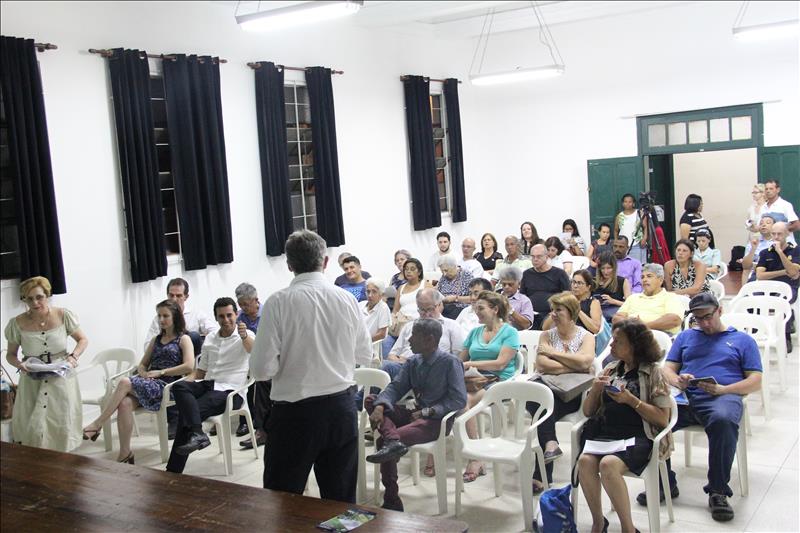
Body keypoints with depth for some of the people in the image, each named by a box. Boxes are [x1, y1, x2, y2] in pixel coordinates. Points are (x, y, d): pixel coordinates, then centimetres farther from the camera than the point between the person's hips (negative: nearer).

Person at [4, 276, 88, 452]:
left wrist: (73, 356, -13)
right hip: (32, 382, 0)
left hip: (61, 380, 0)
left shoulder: (64, 316, -6)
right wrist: (19, 365, -15)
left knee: (62, 427, 0)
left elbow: (83, 340, 6)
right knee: (31, 430, -6)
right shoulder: (17, 324, -6)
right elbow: (11, 354, 7)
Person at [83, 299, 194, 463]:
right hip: (149, 383, 6)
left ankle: (97, 424, -19)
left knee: (125, 382, -28)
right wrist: (144, 373, 0)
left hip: (167, 386, -5)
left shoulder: (183, 339, 5)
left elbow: (189, 366, -11)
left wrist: (161, 372, -11)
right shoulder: (157, 339, 25)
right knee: (125, 403, -27)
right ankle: (125, 453, -24)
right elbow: (142, 365, 24)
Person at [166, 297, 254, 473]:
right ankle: (197, 433, -44)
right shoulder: (210, 338, 19)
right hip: (207, 385, 6)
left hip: (230, 391, -6)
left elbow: (253, 349, -28)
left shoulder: (246, 335, -1)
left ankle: (173, 471, -24)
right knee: (179, 387, -28)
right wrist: (189, 380, 2)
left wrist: (244, 336, -51)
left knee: (186, 412, -27)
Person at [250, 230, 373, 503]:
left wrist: (291, 358, 6)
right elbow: (365, 355, 9)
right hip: (342, 407, 4)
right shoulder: (346, 299, -2)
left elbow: (262, 369, -13)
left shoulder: (279, 301, -12)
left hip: (295, 410, -3)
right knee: (342, 499, 14)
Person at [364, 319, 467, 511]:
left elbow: (459, 400, -15)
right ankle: (392, 439, -36)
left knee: (383, 441, -30)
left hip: (438, 420, -8)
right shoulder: (413, 362, 10)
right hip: (416, 414, 8)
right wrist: (380, 407, -18)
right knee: (371, 400, -13)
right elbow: (395, 387, 3)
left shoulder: (450, 362, -10)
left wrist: (427, 412, -21)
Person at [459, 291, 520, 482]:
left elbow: (501, 363, -6)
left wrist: (472, 364, -10)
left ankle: (475, 459, -28)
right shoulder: (475, 332, 25)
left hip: (499, 380, -5)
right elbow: (461, 360, 24)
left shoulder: (509, 332, 6)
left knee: (466, 399, -34)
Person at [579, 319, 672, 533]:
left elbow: (662, 419, -4)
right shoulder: (611, 370, 17)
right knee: (585, 461, -28)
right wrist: (595, 390, -1)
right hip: (604, 434, 4)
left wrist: (630, 400, -12)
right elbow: (588, 411, 19)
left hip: (638, 437, -4)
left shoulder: (652, 372, 4)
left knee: (608, 464, -33)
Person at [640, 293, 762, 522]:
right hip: (685, 396, 3)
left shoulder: (742, 340, 22)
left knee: (723, 420, -40)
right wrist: (678, 381, -4)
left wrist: (723, 389, -7)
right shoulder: (685, 337, 30)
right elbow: (668, 370, 21)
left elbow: (755, 382, 11)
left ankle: (718, 491, -26)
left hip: (723, 397, -2)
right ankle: (665, 484, -16)